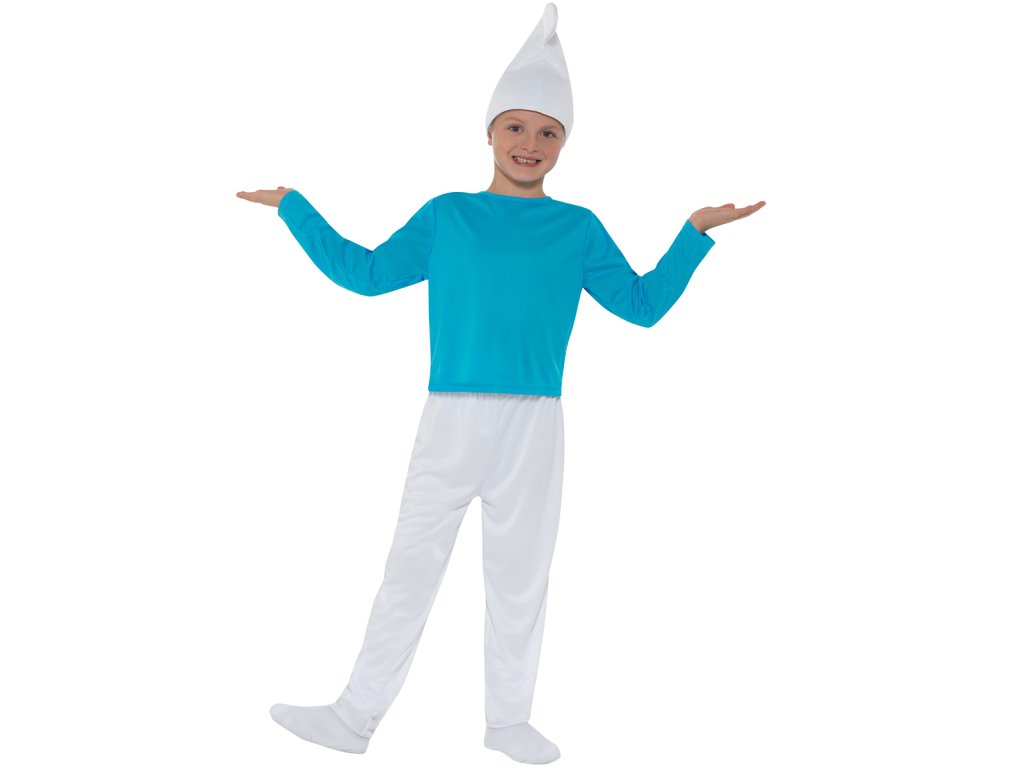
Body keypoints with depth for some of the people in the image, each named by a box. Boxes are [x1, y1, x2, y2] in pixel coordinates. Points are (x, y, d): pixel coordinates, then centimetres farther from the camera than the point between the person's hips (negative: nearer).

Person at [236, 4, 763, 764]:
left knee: (519, 575, 10)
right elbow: (367, 273, 9)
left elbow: (643, 304, 5)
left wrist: (695, 233, -2)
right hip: (449, 419, 0)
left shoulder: (578, 228, 6)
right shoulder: (447, 214, 7)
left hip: (533, 424, 0)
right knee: (411, 565, 5)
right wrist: (295, 208, 9)